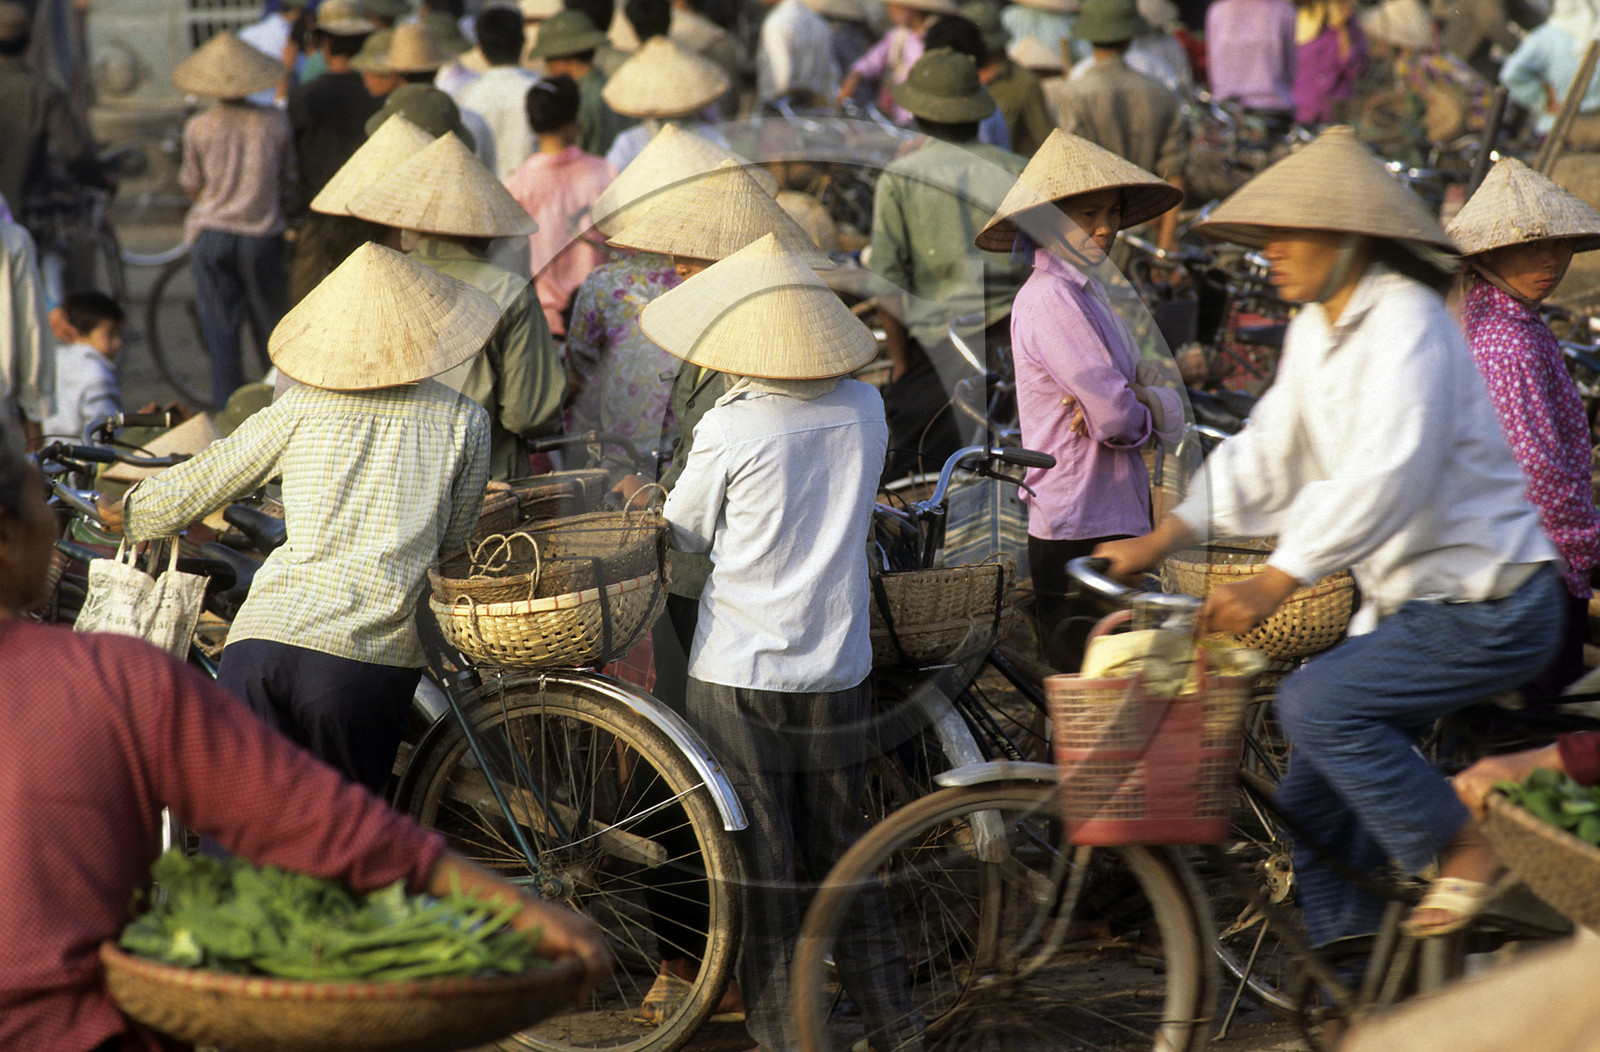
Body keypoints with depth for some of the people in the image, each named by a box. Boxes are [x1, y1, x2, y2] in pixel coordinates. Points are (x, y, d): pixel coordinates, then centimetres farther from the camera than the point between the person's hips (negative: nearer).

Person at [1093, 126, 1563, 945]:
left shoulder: (1407, 323, -20)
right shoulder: (1315, 328, 8)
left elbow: (1389, 475, -33)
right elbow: (1266, 453, 13)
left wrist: (1273, 584, -40)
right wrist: (1160, 540, 2)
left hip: (1487, 608, -9)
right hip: (1410, 604, 9)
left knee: (1318, 702, -25)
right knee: (1311, 814, 6)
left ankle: (1465, 854, -9)